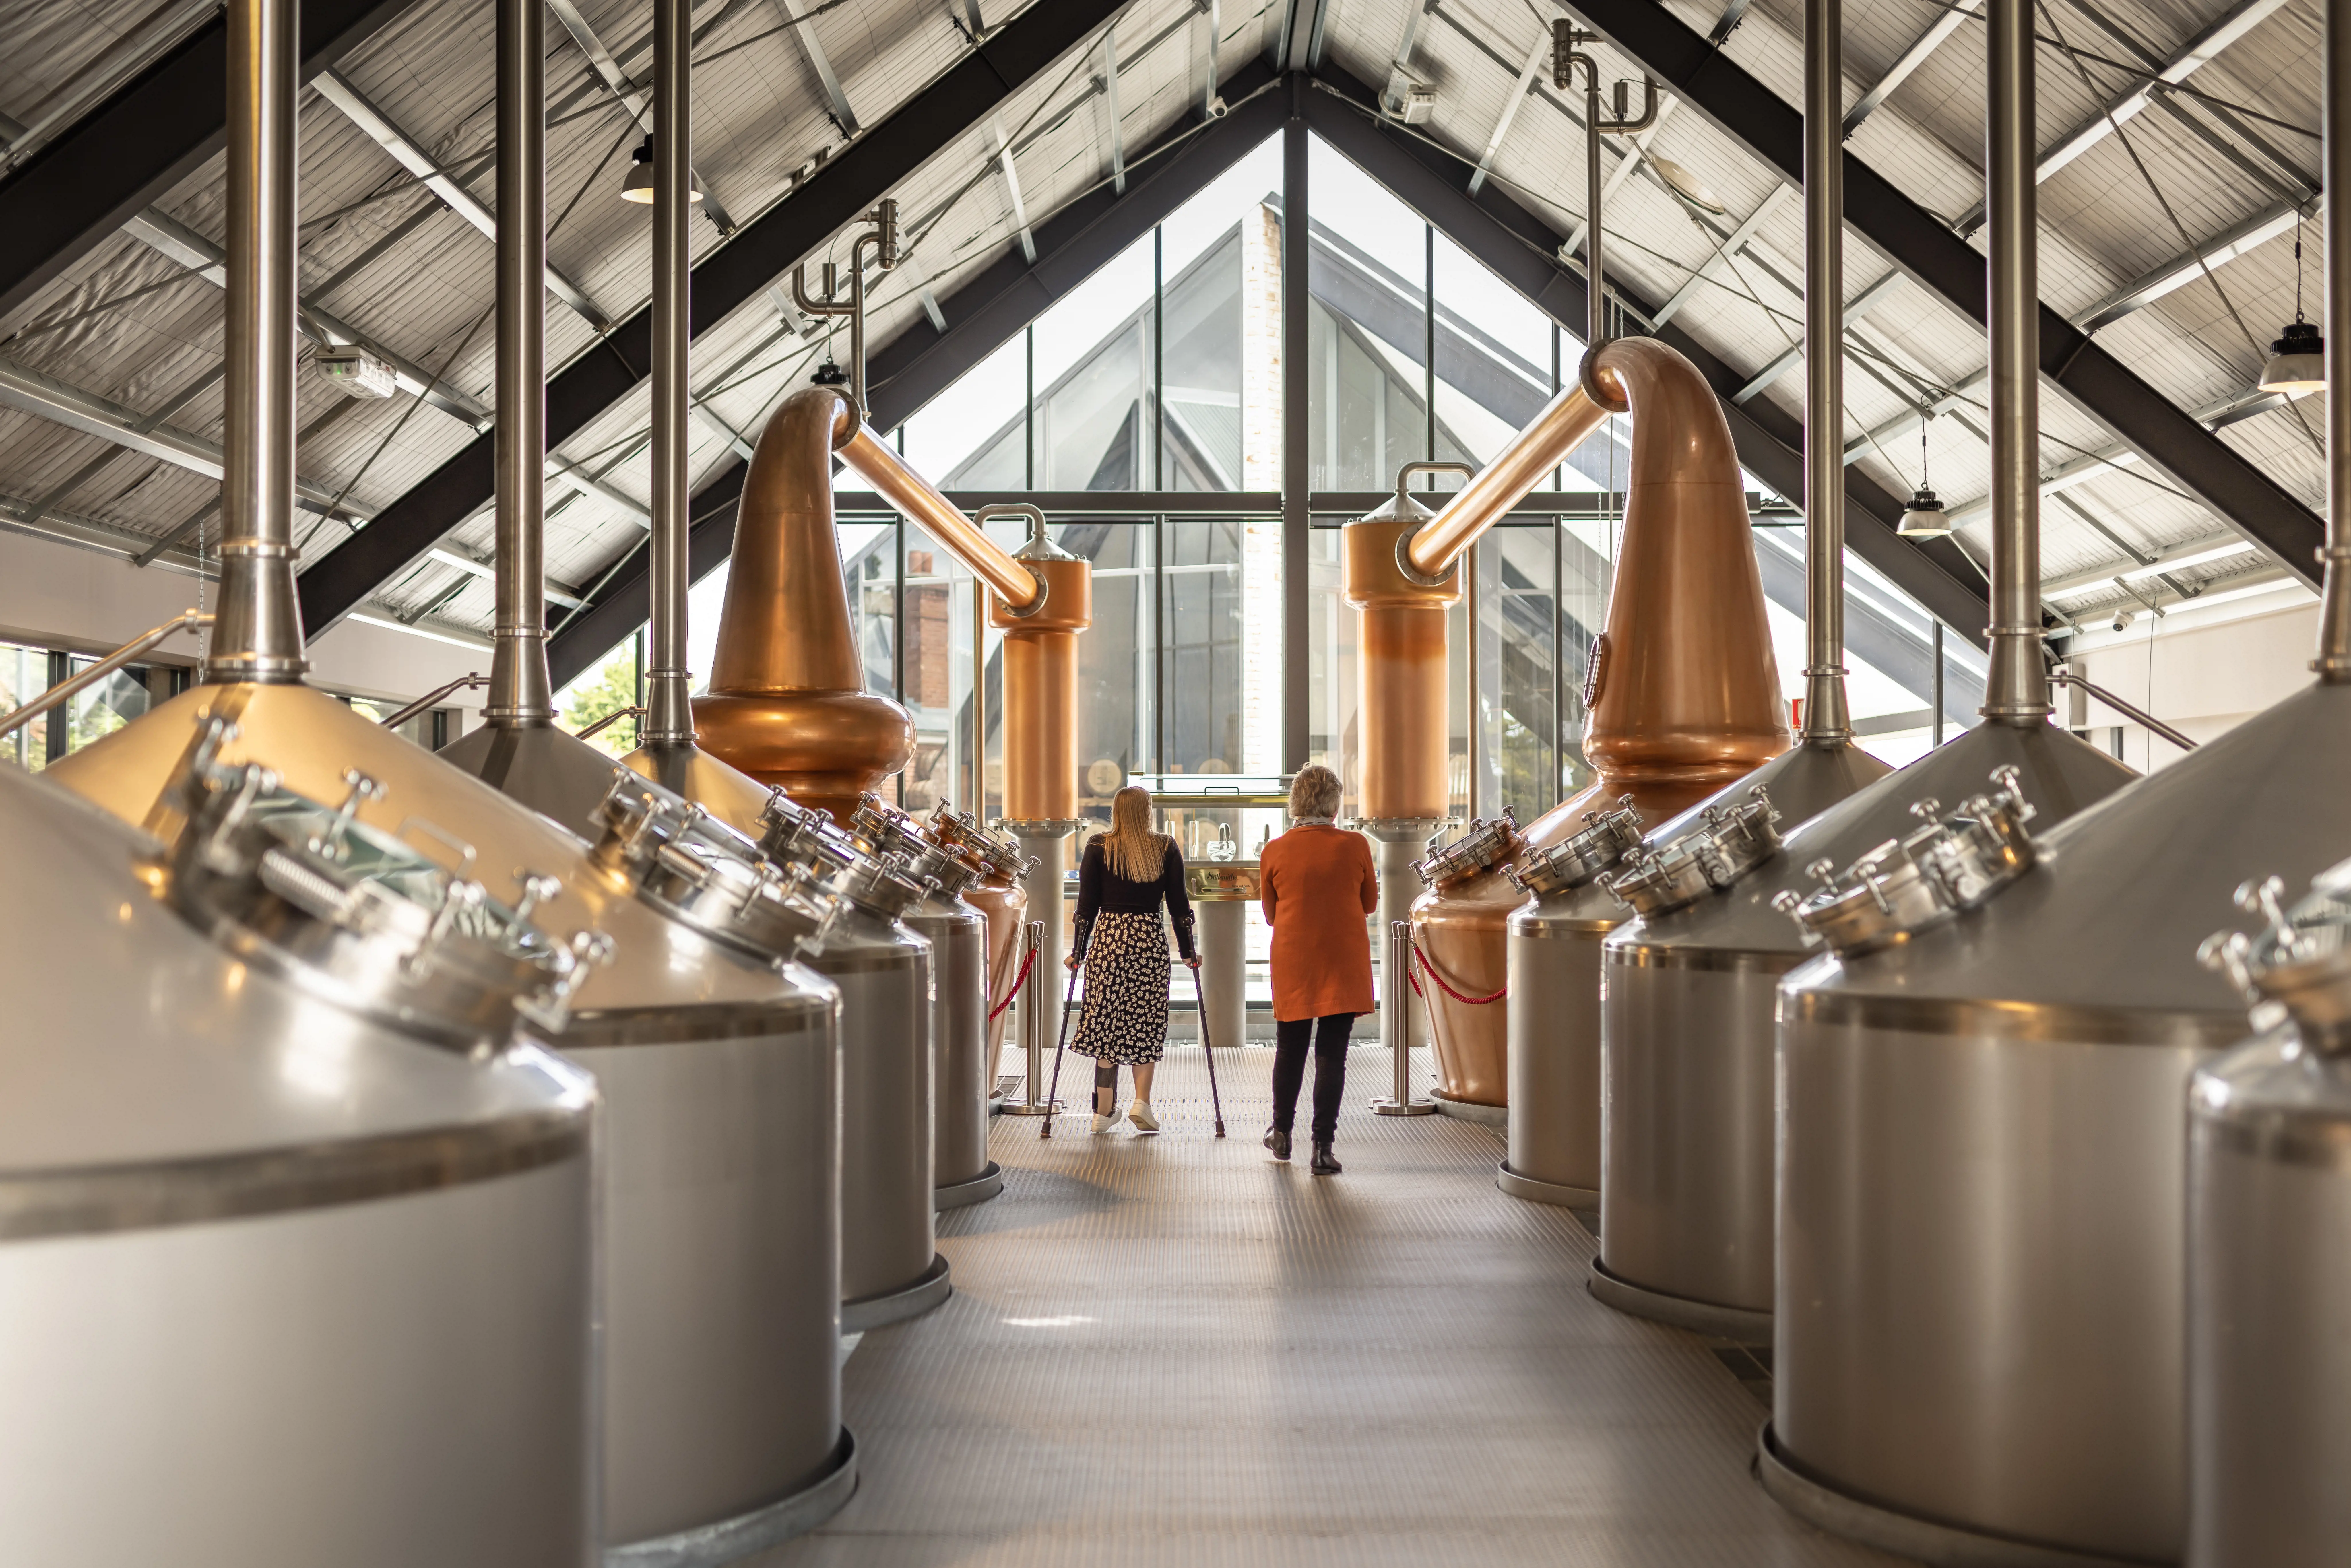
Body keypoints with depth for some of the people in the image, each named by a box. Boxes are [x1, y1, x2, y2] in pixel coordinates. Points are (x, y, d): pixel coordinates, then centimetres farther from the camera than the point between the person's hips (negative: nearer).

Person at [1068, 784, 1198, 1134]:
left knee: (1107, 1022, 6)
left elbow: (1087, 905, 2)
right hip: (1150, 941, 0)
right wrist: (1188, 952, 12)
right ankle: (1142, 1101, -4)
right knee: (1147, 1024, 9)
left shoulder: (1098, 848, 2)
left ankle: (1105, 1111, 8)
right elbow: (1179, 905, 5)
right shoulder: (1166, 849, 3)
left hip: (1108, 939, 0)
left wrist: (1078, 952, 7)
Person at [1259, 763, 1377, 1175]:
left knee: (1290, 1051, 16)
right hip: (1343, 966, -1)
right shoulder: (1354, 846, -8)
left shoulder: (1275, 851, -5)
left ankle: (1282, 1134, 29)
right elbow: (1370, 903, 6)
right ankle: (1323, 1148, 0)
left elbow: (1270, 914, 6)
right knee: (1332, 1056, 2)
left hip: (1293, 964, 1)